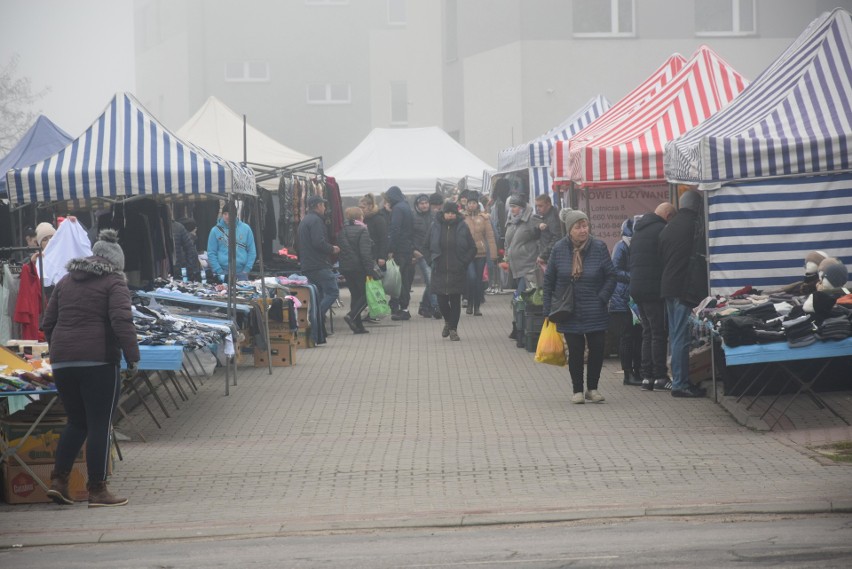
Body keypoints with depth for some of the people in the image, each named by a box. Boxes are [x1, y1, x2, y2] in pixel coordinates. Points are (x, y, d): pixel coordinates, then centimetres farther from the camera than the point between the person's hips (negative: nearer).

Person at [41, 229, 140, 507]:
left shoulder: (66, 281, 18)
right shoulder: (114, 282, -1)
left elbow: (48, 323, 19)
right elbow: (122, 321, -15)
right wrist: (132, 356, -11)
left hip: (62, 361, 6)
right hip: (98, 360, -6)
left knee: (77, 422, 18)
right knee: (99, 425, 0)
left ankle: (58, 481, 9)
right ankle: (97, 490, 1)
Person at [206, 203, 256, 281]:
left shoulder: (245, 228, 5)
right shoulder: (216, 230, 2)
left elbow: (252, 251, 8)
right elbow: (211, 254, 1)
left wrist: (247, 269, -2)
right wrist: (219, 272, -8)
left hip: (241, 273, 1)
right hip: (224, 274, -1)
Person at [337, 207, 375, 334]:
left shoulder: (342, 231, 8)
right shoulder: (362, 230, -11)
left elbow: (340, 249, 12)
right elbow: (365, 252, -18)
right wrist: (370, 270, -17)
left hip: (345, 268, 7)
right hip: (359, 267, -7)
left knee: (355, 294, 12)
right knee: (366, 294, 3)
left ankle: (358, 326, 8)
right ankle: (351, 315, -18)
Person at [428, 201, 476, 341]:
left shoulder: (462, 227, -1)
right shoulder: (436, 227, 3)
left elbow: (472, 248, 4)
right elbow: (429, 246, 14)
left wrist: (464, 262, -5)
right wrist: (432, 261, 4)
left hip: (457, 271, -1)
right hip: (440, 271, 1)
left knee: (455, 300, 0)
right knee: (441, 299, 1)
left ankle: (453, 329, 9)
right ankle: (448, 321, 28)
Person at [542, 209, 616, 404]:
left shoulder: (599, 247, -8)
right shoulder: (559, 249, -4)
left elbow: (611, 276, 0)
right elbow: (548, 279, 4)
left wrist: (602, 299, -8)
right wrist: (549, 308, 2)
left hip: (594, 312, 0)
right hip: (569, 312, 0)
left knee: (597, 348, -1)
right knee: (575, 350, 2)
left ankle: (592, 388, 15)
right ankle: (577, 390, 14)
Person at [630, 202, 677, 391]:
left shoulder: (639, 231, 19)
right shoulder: (661, 230, -10)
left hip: (636, 288, 9)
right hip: (654, 289, -9)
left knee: (648, 333, 12)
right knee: (659, 334, -6)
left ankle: (647, 376, 10)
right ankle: (660, 377, -7)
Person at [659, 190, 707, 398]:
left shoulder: (668, 227, 13)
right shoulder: (694, 225, -11)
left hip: (667, 286, 8)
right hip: (685, 287, -8)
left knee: (675, 336, 13)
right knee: (682, 337, -8)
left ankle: (678, 380, 16)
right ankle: (680, 384, -8)